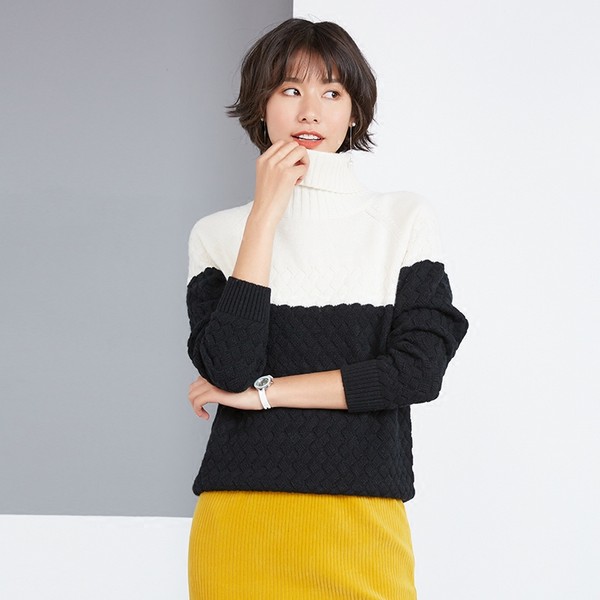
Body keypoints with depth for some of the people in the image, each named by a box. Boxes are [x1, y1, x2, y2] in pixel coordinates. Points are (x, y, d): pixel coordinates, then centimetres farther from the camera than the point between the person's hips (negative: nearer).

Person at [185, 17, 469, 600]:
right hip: (242, 518, 0)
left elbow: (419, 369, -6)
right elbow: (228, 369, -11)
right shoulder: (218, 234, 5)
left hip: (362, 523, 0)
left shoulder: (405, 218, 5)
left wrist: (263, 391, -6)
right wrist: (267, 212, -10)